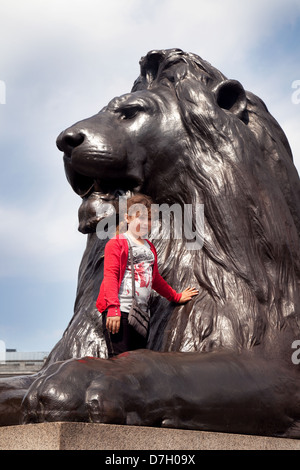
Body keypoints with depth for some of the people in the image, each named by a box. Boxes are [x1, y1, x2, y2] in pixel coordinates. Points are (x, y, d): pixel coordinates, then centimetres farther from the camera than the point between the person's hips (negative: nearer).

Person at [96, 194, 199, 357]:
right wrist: (113, 308, -19)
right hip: (120, 310, -7)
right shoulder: (117, 243, 1)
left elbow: (156, 279, 33)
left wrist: (176, 297, 39)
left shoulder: (150, 247, 23)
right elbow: (110, 275, -9)